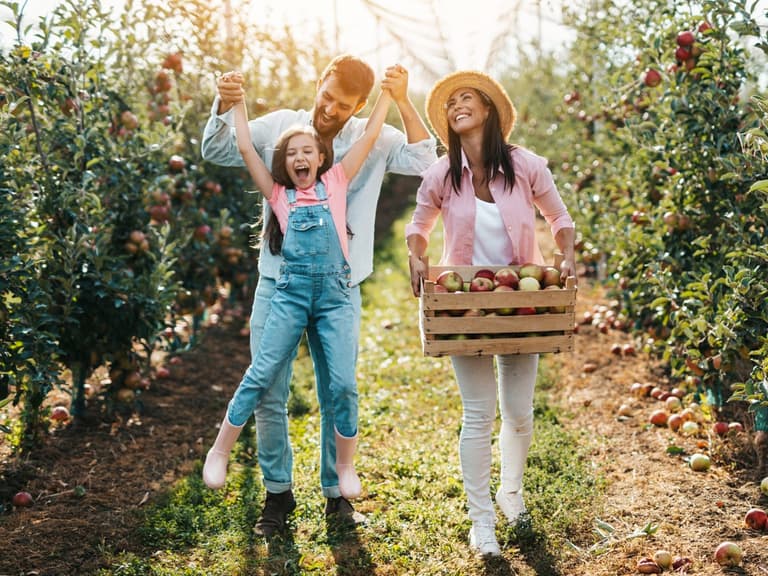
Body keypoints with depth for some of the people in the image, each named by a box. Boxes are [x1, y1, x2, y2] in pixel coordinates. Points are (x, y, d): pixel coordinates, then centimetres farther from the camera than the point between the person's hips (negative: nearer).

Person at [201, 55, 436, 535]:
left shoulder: (374, 141, 1)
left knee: (338, 398, 7)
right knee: (269, 396, 3)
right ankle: (278, 492, 20)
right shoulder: (278, 126, 2)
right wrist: (225, 107, -17)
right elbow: (217, 152, 2)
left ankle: (337, 492, 25)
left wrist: (403, 101, -20)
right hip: (278, 283, 1)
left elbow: (424, 161, -12)